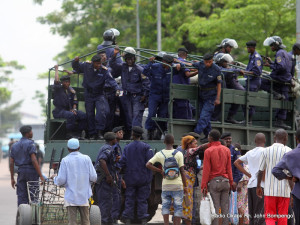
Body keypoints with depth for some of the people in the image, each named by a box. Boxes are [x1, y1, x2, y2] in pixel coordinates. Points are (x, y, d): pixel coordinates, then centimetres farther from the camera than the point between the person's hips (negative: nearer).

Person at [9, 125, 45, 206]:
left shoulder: (14, 146, 13)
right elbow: (34, 161, -16)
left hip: (21, 171, 5)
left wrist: (12, 178, 16)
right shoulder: (30, 144, -7)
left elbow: (11, 163, 11)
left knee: (21, 196, 3)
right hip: (31, 171, -5)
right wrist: (41, 175, -16)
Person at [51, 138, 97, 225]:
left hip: (71, 197, -2)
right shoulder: (86, 158, -1)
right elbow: (93, 178, -2)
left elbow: (61, 181, -8)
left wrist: (54, 178, 13)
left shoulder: (65, 160, -6)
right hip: (84, 197, 2)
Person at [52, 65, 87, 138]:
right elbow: (56, 81, -22)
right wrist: (56, 69, -11)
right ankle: (69, 134, -27)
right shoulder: (58, 89, -2)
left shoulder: (71, 90, 15)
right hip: (59, 111, -6)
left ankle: (77, 133, -12)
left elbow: (75, 101, 17)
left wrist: (74, 109, -3)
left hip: (69, 110, 6)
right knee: (71, 115, -37)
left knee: (83, 116, -17)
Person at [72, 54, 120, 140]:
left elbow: (111, 80, -20)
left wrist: (117, 88, -36)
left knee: (102, 111, -23)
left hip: (99, 95, -2)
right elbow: (76, 67, 7)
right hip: (88, 95, 2)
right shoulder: (86, 66, -7)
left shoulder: (104, 70, -13)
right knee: (90, 115, 6)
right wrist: (75, 61, -15)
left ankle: (99, 131, -17)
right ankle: (92, 134, 16)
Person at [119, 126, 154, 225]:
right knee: (142, 200, 3)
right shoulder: (146, 147, -4)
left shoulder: (127, 147, 3)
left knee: (129, 200, 5)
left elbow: (122, 162, -3)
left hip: (130, 179, 2)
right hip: (143, 178, -1)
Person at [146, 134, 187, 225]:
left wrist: (160, 171, 2)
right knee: (178, 207, 3)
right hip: (177, 184, -2)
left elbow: (148, 165, -7)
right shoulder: (178, 154, -6)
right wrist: (185, 186, 1)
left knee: (165, 206, 8)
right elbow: (182, 171, -6)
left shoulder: (160, 154, 0)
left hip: (165, 185, 2)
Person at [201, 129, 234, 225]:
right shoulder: (226, 150, 6)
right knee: (225, 208, 6)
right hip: (225, 181, 4)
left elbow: (206, 170, -9)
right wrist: (231, 182, 14)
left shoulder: (208, 151, -7)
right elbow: (229, 168, 8)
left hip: (214, 181, -4)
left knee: (215, 208, -4)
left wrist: (204, 186, -7)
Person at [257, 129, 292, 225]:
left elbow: (260, 171, 5)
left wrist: (258, 186, 17)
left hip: (270, 189, 1)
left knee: (269, 217, 4)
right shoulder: (289, 151, -3)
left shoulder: (266, 151, 2)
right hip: (284, 190, -1)